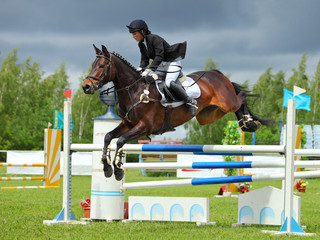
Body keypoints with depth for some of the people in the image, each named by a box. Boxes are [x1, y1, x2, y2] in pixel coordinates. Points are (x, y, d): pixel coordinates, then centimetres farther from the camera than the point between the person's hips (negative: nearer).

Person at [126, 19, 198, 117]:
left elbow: (159, 57, -31)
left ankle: (190, 102, -17)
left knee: (169, 83, -27)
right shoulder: (141, 44, 3)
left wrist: (149, 69, -37)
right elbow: (144, 59, 5)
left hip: (173, 62, -9)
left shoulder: (155, 39, -24)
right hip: (161, 65, 9)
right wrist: (140, 68, -17)